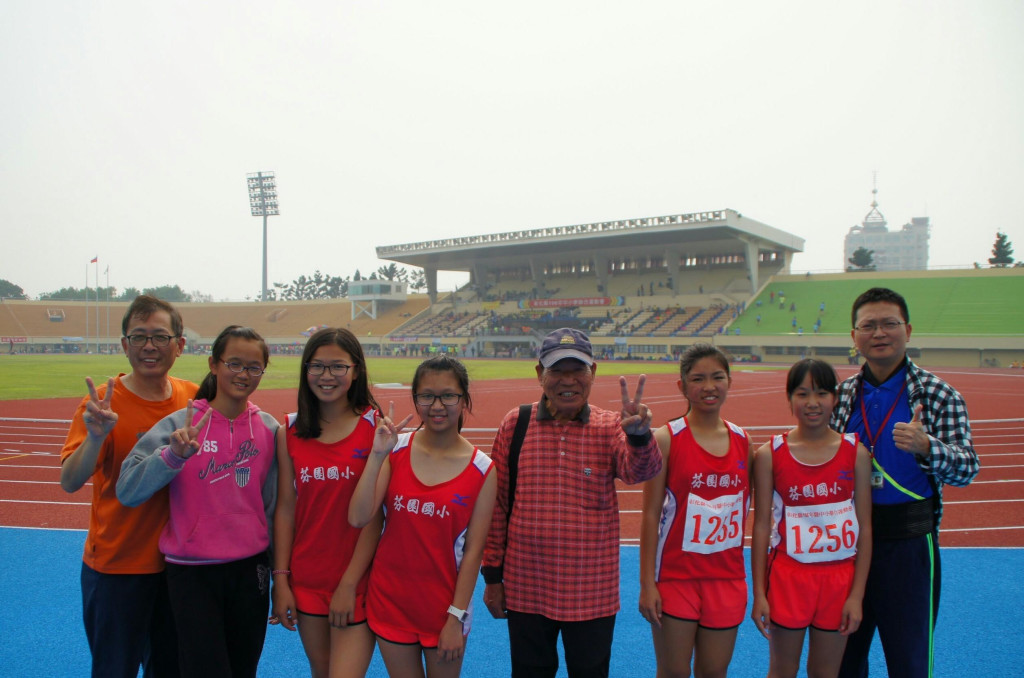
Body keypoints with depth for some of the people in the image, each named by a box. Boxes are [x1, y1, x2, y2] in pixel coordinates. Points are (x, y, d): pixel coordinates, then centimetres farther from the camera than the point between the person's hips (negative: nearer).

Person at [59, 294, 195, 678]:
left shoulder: (193, 398, -2)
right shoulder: (103, 402, -13)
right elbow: (70, 481, -22)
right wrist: (96, 436, -37)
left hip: (177, 562, 4)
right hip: (116, 567, -3)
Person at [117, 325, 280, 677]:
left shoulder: (269, 428, 0)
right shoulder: (180, 423, -7)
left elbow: (274, 504, 6)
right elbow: (127, 492, -14)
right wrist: (174, 454, -29)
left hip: (250, 569, 3)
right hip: (192, 573, -2)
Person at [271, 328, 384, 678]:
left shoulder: (374, 427, -10)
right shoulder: (290, 432, 2)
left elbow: (375, 514, -11)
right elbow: (285, 508, 3)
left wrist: (349, 584, -13)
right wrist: (280, 579, 0)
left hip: (356, 581, -4)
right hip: (306, 581, 4)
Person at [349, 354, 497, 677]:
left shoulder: (482, 470, -10)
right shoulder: (396, 450, -6)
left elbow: (473, 550, -8)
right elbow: (358, 518, -15)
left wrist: (456, 617, -8)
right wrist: (377, 455, -21)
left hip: (444, 607, -1)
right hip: (390, 599, 2)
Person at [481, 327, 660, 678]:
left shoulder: (610, 426, -5)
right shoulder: (515, 423, -3)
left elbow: (639, 470, -24)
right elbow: (497, 505, 2)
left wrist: (639, 435, -46)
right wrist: (492, 575, 3)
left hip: (593, 594, 0)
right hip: (525, 592, 1)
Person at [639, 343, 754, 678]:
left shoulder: (743, 441, 3)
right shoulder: (666, 439, -9)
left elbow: (746, 507, 10)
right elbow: (650, 514, -9)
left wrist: (756, 583, 9)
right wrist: (647, 583, -10)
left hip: (727, 577, 4)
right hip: (676, 576, -3)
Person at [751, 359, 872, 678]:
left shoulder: (855, 453, -3)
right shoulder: (769, 454, -6)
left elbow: (864, 527, -1)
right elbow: (761, 525, -3)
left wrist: (857, 594, -3)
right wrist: (759, 593, -3)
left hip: (840, 578, 1)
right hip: (788, 577, -1)